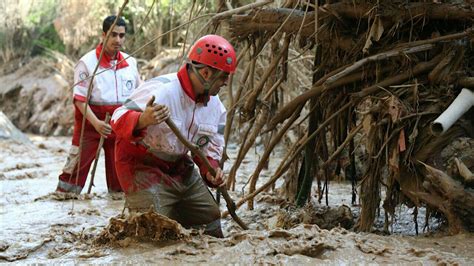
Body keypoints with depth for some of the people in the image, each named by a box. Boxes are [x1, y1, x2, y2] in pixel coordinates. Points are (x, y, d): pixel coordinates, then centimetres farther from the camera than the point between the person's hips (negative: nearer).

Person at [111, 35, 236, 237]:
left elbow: (210, 147, 11)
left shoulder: (215, 106, 0)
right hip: (143, 167, -8)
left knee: (211, 227, 12)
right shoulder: (161, 90, -26)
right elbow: (119, 120, -32)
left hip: (180, 168, 8)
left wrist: (211, 170, -10)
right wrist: (142, 120, -54)